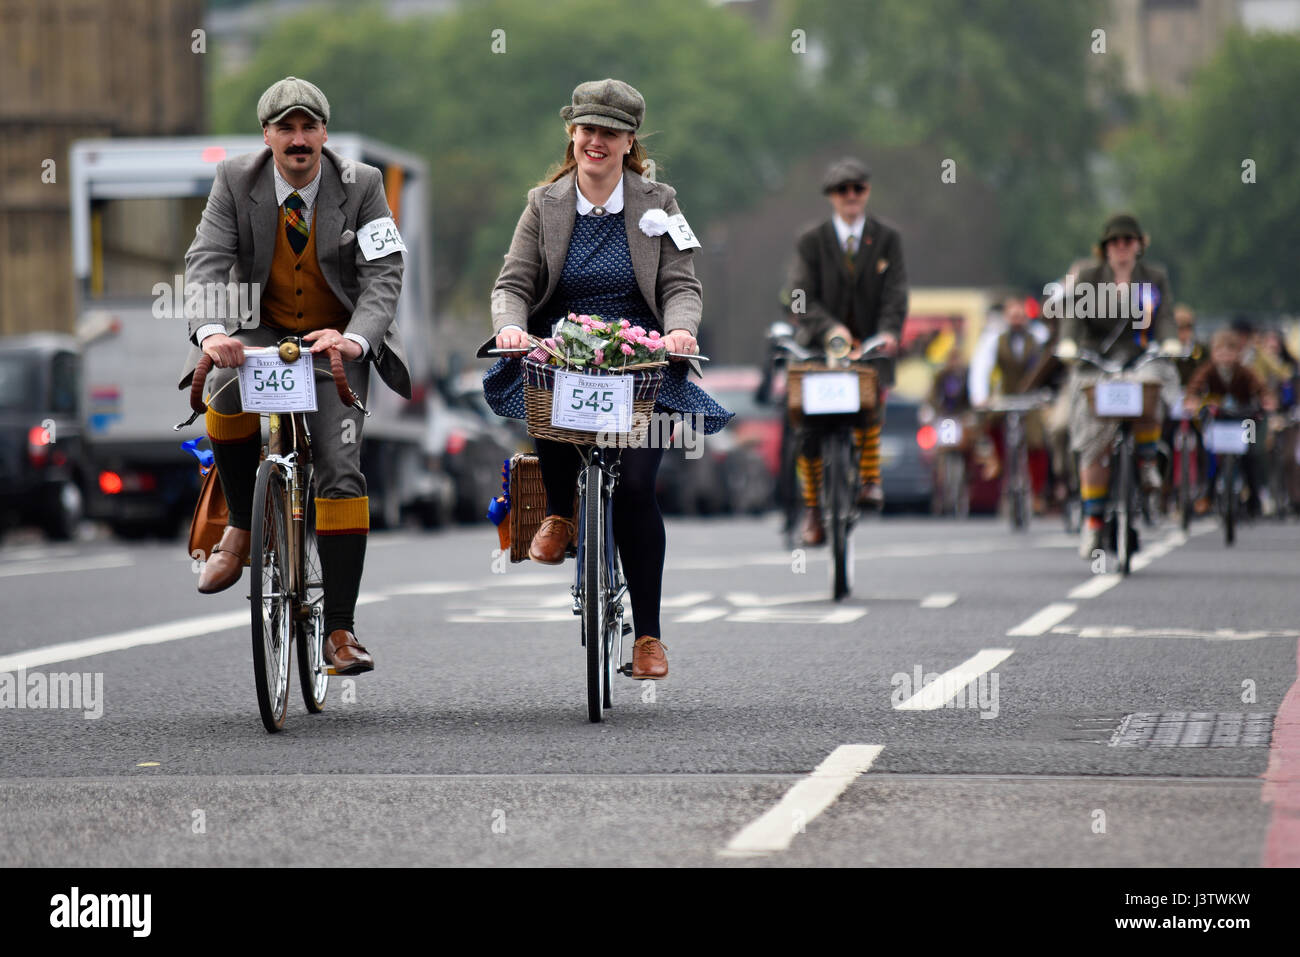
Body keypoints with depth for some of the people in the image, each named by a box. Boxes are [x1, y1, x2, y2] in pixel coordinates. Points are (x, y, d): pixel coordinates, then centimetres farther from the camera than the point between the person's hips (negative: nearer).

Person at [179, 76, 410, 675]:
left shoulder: (361, 186, -9)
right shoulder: (235, 181, -8)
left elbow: (383, 273, -16)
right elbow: (206, 262, -17)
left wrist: (356, 338, -36)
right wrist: (212, 332, -37)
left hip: (336, 342, 0)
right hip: (260, 332, 0)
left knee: (341, 471, -14)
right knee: (227, 388, -34)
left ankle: (339, 630, -9)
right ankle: (243, 524, -9)